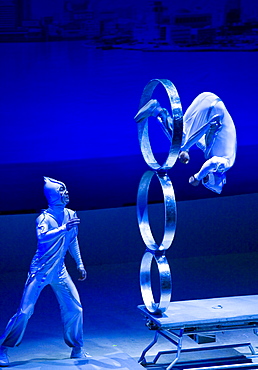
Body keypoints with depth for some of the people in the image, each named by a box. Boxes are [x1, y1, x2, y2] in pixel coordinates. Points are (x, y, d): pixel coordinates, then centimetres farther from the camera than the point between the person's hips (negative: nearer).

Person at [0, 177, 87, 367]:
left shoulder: (71, 215, 4)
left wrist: (80, 264, 17)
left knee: (74, 309, -1)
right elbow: (42, 237, -35)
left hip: (60, 271, 5)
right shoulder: (44, 218, -14)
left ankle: (77, 349, 16)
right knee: (24, 312, -8)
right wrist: (63, 228, -42)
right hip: (40, 271, -5)